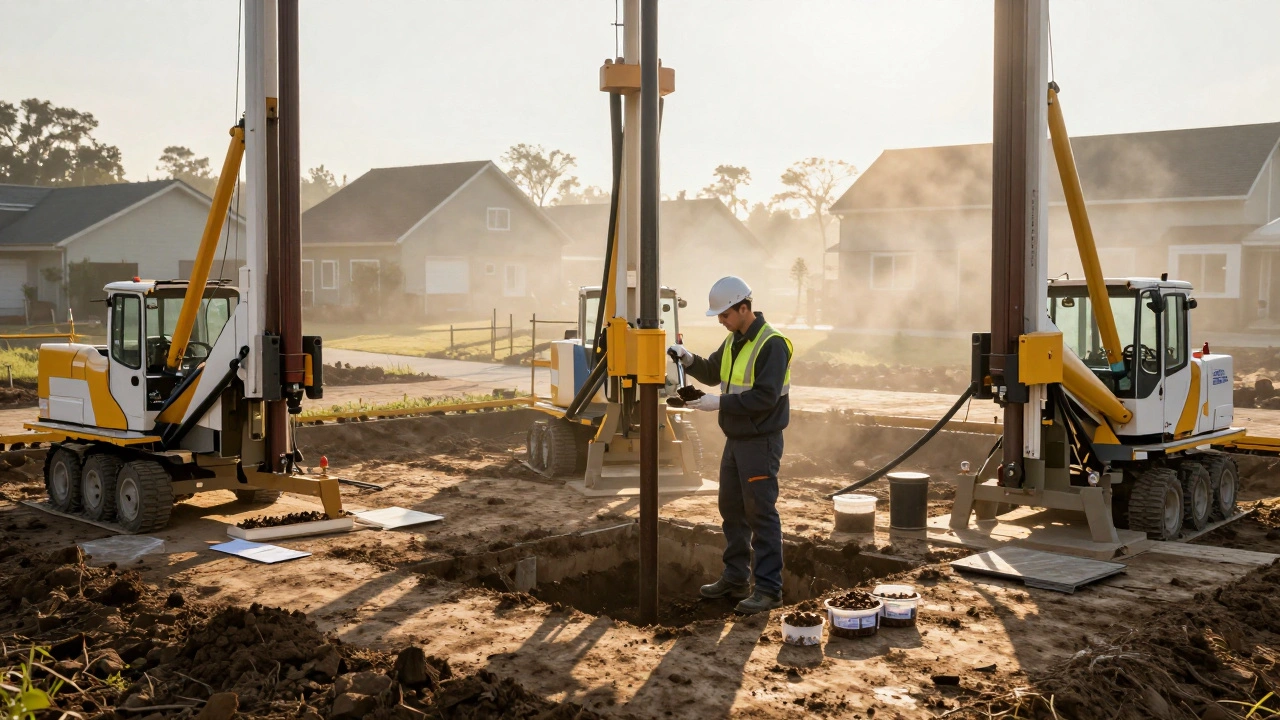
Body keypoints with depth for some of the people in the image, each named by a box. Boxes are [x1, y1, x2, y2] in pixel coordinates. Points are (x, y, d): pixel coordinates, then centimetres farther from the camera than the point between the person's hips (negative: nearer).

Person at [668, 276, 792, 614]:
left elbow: (765, 397, -25)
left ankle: (769, 589, 0)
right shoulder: (734, 341, 11)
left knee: (761, 514, -6)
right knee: (731, 510, 16)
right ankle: (735, 578, 28)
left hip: (761, 442, -9)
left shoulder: (771, 344, -18)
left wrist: (720, 403, -23)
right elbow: (713, 373, 20)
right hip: (735, 439, 9)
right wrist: (690, 360, 1)